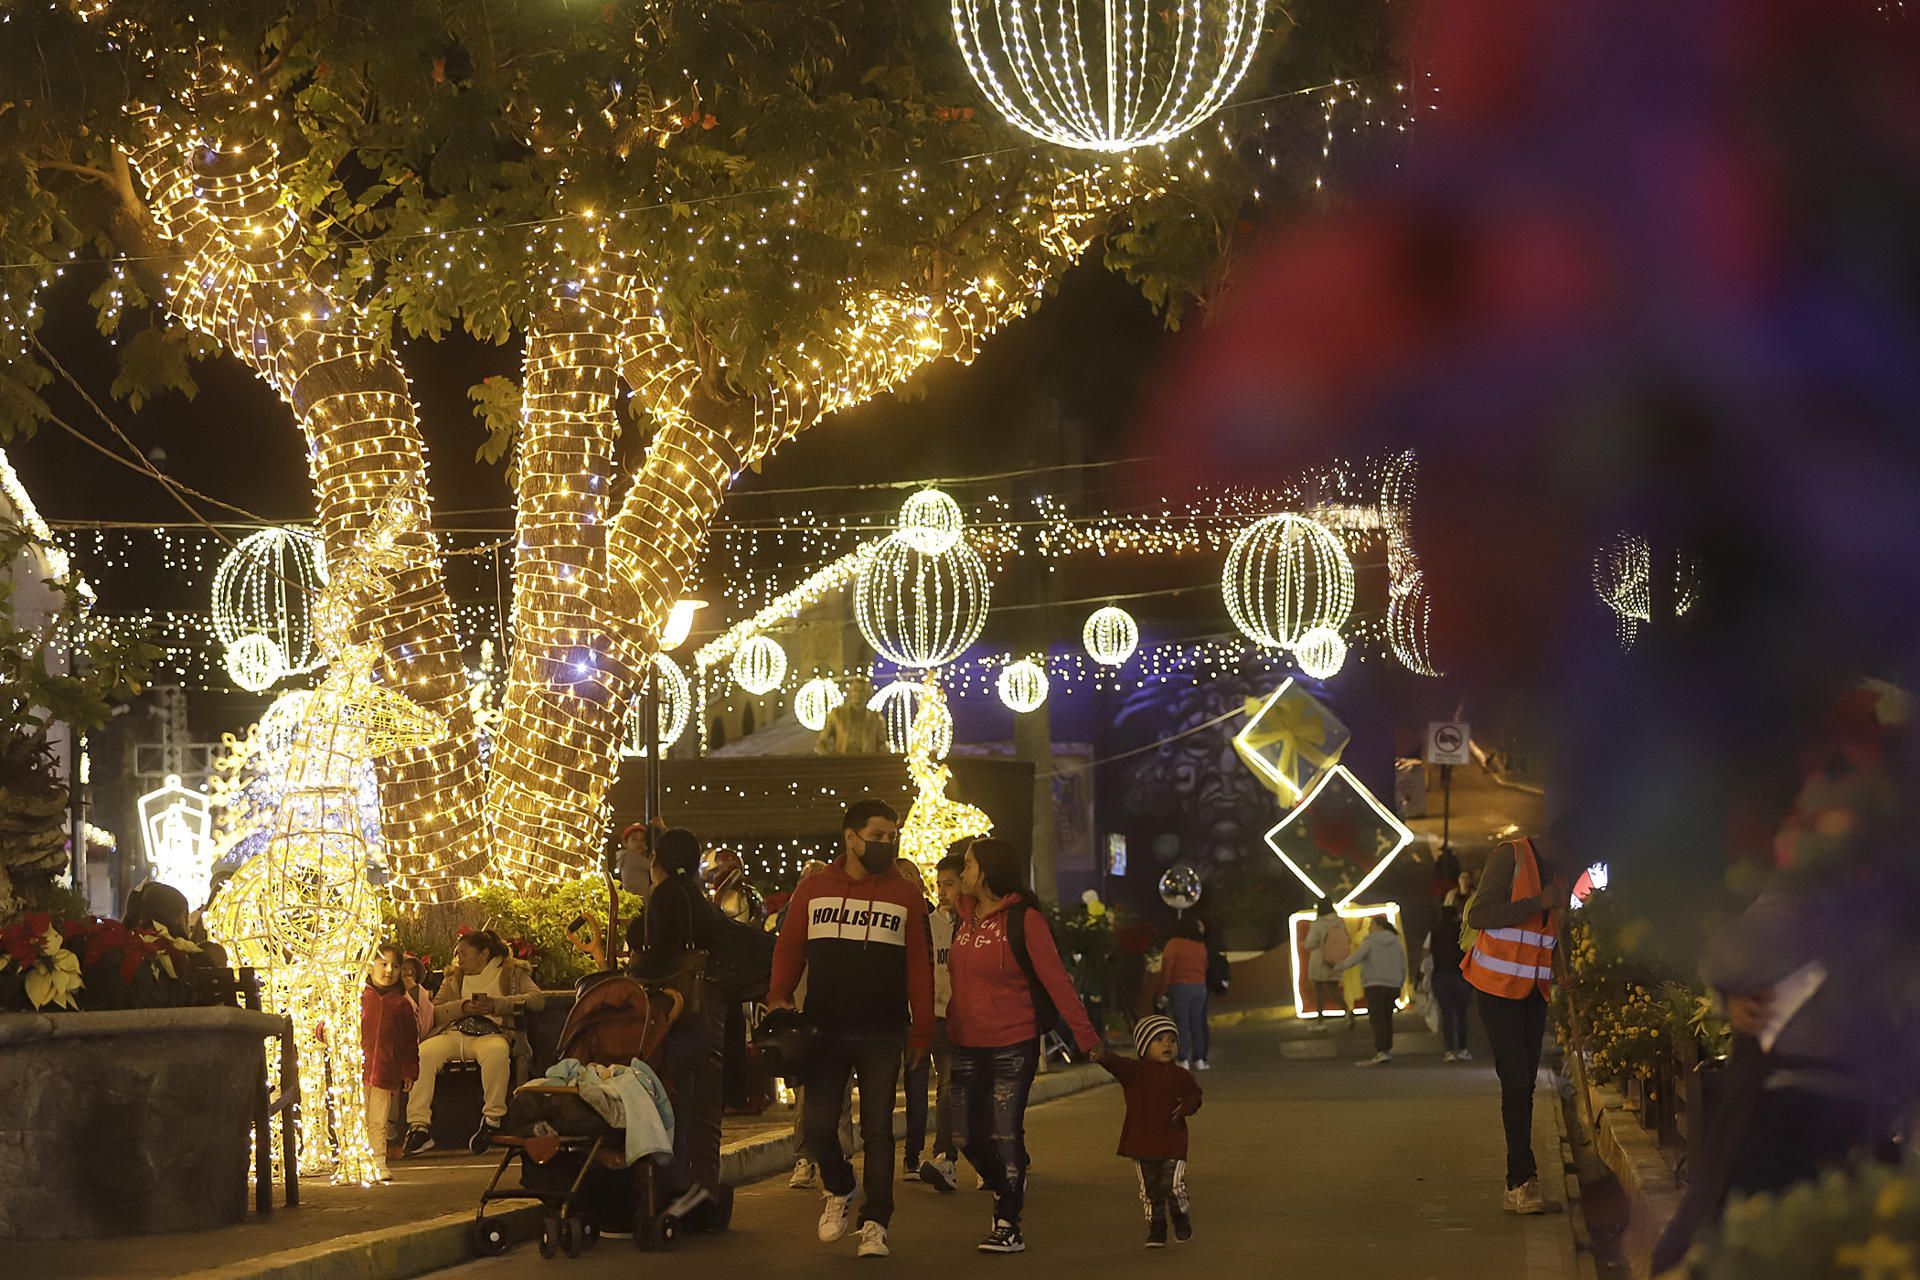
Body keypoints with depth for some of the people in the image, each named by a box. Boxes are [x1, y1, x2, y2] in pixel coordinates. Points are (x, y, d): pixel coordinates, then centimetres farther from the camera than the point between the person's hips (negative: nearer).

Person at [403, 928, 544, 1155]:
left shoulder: (512, 972, 18)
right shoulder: (453, 977, 29)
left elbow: (537, 998, 0)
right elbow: (435, 1013, 16)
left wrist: (496, 1004, -10)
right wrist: (462, 1007, -4)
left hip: (490, 1032, -3)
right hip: (453, 1032, 3)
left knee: (497, 1051, -41)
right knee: (423, 1053, -31)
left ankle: (492, 1120, -30)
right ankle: (418, 1126, -33)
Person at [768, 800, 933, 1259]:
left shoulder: (905, 895, 4)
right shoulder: (814, 889, 6)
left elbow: (919, 967, 4)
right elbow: (788, 949, 9)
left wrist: (921, 1029, 0)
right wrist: (778, 999, -5)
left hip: (882, 1036, -1)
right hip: (824, 1032, 1)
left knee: (877, 1131, -1)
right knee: (818, 1126, 0)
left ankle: (874, 1225, 5)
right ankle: (840, 1191, 28)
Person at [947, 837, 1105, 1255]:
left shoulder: (1023, 920, -9)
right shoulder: (965, 919, 10)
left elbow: (1056, 980, -12)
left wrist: (1086, 1036, -14)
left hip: (1013, 1046, -6)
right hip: (966, 1045, 6)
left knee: (1005, 1137, -4)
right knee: (972, 1138, 7)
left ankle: (1008, 1226, 3)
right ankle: (1003, 1194, 31)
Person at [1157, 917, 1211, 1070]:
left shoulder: (1173, 944, -5)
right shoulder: (1201, 945, 8)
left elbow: (1166, 969, -7)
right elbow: (1204, 967, 5)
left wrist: (1162, 991, -4)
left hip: (1179, 986, -4)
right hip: (1199, 987, 4)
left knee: (1181, 1023, -3)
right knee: (1197, 1023, 10)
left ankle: (1183, 1060, -9)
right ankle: (1198, 1059, 8)